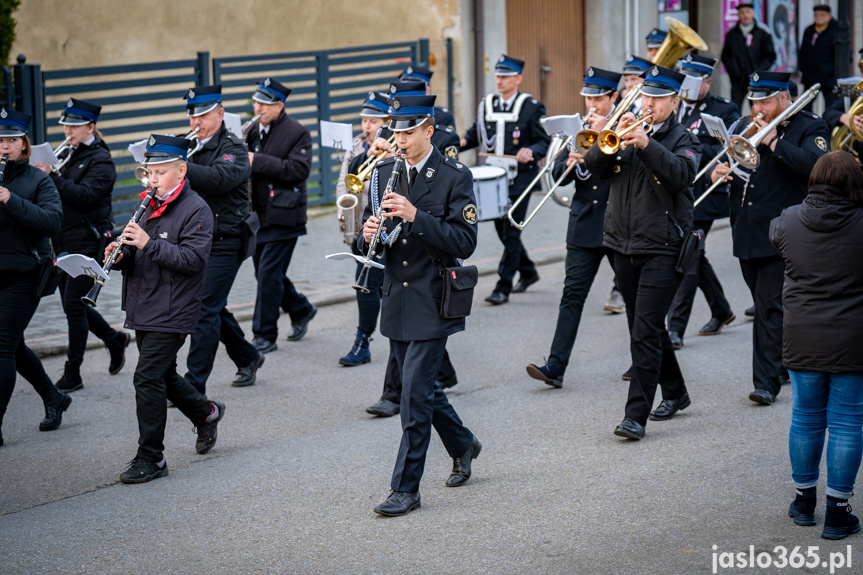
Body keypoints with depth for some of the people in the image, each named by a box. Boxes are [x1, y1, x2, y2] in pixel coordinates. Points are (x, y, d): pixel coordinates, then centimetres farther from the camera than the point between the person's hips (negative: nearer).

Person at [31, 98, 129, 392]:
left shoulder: (100, 161, -9)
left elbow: (84, 195, -23)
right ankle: (114, 338, 35)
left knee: (73, 304, -8)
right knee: (72, 304, 12)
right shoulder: (65, 156, 14)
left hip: (88, 243, -8)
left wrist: (51, 176, -28)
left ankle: (72, 373, -1)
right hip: (64, 243, 8)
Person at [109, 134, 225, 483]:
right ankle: (207, 413, 41)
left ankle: (151, 459, -5)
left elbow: (193, 259, -21)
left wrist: (149, 244, -28)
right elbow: (135, 253, 19)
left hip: (172, 313, -8)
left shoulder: (195, 209, -11)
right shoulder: (148, 205, 15)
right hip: (144, 309, 8)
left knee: (148, 378, -11)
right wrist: (120, 254, -5)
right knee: (161, 376, 18)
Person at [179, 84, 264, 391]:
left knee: (205, 310, -11)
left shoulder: (233, 148, -9)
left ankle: (194, 385, -11)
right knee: (214, 307, 16)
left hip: (224, 243, -8)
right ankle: (247, 358, 36)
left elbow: (219, 179, -29)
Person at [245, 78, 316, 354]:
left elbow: (299, 169, -21)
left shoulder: (297, 133, -9)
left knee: (268, 274, -9)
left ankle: (264, 336, -2)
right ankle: (301, 309, 35)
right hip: (259, 215, 7)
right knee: (266, 273, 12)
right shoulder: (254, 131, 11)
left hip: (283, 216, -7)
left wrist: (257, 161, -24)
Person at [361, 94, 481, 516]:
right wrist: (368, 235, -12)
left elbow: (464, 242, -16)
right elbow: (370, 241, 12)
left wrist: (415, 216, -26)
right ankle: (463, 445, 40)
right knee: (420, 385, 16)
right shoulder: (384, 173, 8)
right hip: (396, 302, 6)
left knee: (415, 393, -9)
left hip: (432, 303, -6)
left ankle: (406, 488, -3)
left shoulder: (454, 177, -9)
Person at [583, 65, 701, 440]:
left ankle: (636, 415, -14)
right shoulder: (628, 131, 11)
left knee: (645, 332, -13)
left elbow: (681, 174, -22)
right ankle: (675, 394, 34)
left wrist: (646, 144, -32)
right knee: (647, 327, 17)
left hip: (662, 249, -6)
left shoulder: (682, 139, -2)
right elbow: (594, 165, 0)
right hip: (624, 246, 6)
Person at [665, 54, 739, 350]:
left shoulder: (724, 111, -5)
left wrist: (694, 149, -25)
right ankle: (721, 311, 34)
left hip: (702, 197, -7)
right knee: (694, 257, 16)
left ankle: (675, 328, -9)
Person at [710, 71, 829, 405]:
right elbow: (727, 159, 17)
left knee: (771, 308, -11)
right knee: (764, 305, 15)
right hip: (746, 235, 7)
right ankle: (785, 363, 29)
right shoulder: (744, 126, 16)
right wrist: (717, 172, -7)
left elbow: (815, 165, -19)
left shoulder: (809, 128, -2)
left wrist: (774, 142, -20)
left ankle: (766, 382, -11)